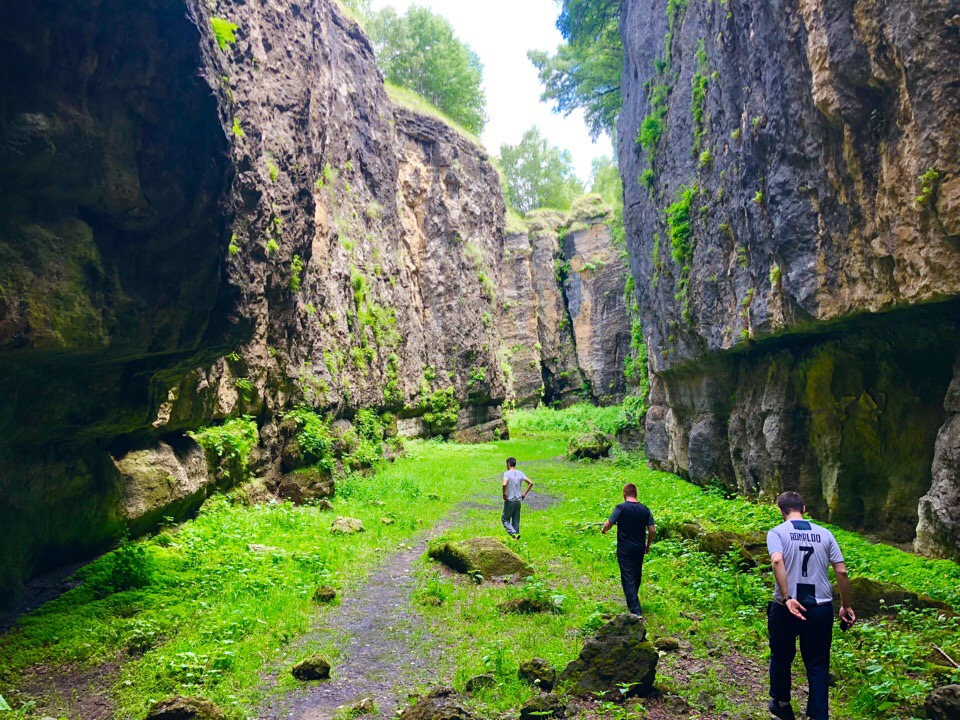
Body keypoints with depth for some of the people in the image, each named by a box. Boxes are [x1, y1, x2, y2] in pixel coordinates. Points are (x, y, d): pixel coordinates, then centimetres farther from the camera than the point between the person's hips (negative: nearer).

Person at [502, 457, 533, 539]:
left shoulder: (507, 473, -13)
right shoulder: (520, 473, 4)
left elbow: (504, 484, -30)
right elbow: (530, 483, 4)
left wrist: (504, 494, -15)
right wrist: (524, 493, 8)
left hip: (509, 501, -5)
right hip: (518, 500, 5)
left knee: (505, 519, 7)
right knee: (516, 521, 14)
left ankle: (514, 533, -11)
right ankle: (516, 536, 15)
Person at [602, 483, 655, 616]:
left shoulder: (621, 508, -13)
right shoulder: (645, 509, 0)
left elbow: (608, 525, -8)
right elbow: (652, 530, 2)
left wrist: (604, 530, 15)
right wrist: (648, 545, 17)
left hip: (625, 549, -5)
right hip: (639, 549, 5)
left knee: (628, 579, -3)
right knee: (637, 576, 22)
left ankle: (636, 611, -11)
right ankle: (632, 602, 41)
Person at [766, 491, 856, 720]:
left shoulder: (777, 532, -3)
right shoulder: (824, 534, 7)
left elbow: (777, 560, -22)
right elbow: (841, 572, 2)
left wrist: (786, 598, -23)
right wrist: (846, 606, 11)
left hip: (787, 607, -2)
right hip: (821, 608, 2)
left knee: (781, 656, 20)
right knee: (818, 664, 14)